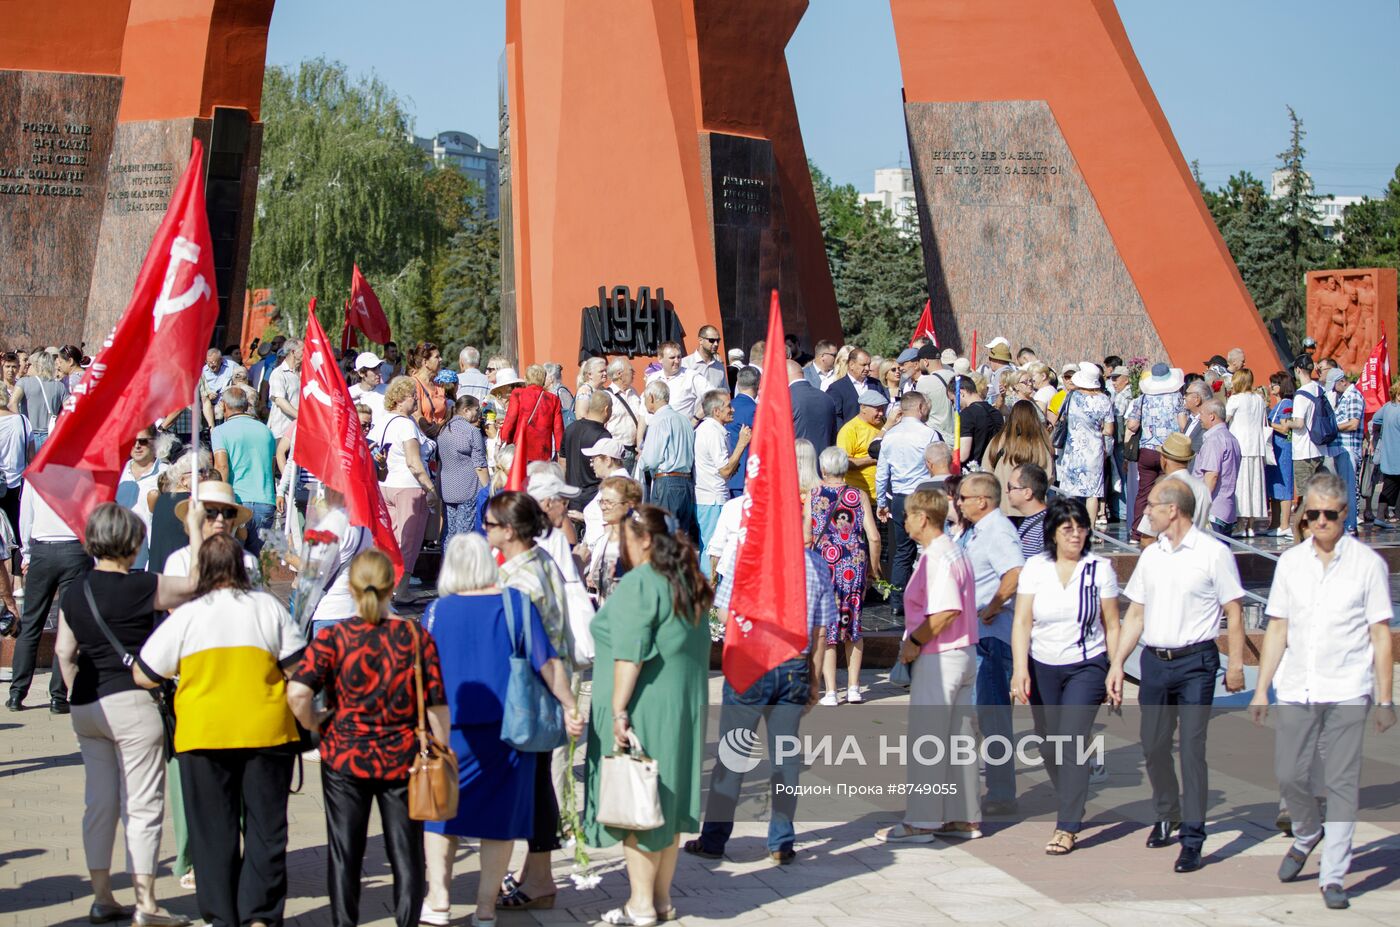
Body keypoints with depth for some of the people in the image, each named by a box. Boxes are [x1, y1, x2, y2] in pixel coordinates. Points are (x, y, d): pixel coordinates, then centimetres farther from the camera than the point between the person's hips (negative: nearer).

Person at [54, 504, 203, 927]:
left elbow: (64, 651, 8)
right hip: (130, 702, -6)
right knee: (143, 805, 0)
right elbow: (193, 585, 1)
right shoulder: (141, 587, -11)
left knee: (99, 803, 13)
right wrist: (196, 529, 9)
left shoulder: (73, 593, 4)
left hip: (86, 708, 6)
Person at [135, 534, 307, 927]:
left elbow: (143, 676, 2)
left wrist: (177, 670, 20)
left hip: (203, 735, 0)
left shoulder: (186, 615, -1)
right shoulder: (269, 607, 1)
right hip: (266, 730, 0)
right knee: (265, 827, 8)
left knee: (213, 830, 8)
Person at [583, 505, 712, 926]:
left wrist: (618, 709, -18)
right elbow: (702, 649, 17)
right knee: (668, 803, 13)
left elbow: (630, 654, -20)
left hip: (643, 709, -8)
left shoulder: (638, 584, -14)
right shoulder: (691, 583, 11)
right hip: (685, 708, 8)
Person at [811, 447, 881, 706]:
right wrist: (874, 567, 10)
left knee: (825, 628, 4)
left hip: (823, 566, -1)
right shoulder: (859, 496, 0)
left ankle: (831, 692, 1)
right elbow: (874, 537, -4)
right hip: (854, 567, 2)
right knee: (853, 625, 16)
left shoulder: (811, 495, -2)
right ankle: (854, 688, 18)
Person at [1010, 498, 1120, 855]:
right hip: (1042, 667, 3)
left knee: (1072, 742, -13)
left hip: (1086, 667, -3)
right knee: (1049, 745, 10)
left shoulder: (1100, 568, -3)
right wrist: (1020, 670, -15)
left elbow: (1111, 626, 2)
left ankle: (1067, 827, -10)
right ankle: (1072, 808, 33)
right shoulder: (1035, 567, -1)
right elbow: (1022, 622, -5)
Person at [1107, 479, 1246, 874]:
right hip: (1154, 661, 6)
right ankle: (1167, 816, 31)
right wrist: (1117, 663, 9)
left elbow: (1234, 612, -3)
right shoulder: (1151, 555, 12)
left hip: (1195, 663, -6)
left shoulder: (1213, 552, -5)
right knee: (1153, 745, 10)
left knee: (1192, 748, -8)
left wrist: (1236, 664, -8)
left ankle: (1192, 840, -5)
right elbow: (1136, 613, 15)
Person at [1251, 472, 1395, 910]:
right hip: (1296, 689, 3)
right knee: (1289, 775, 4)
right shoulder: (1290, 562, 8)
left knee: (1342, 783, -2)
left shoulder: (1367, 563, -1)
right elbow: (1277, 630, 12)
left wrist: (1385, 699, -2)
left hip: (1346, 692, -3)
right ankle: (1307, 835, 34)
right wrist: (1261, 690, 8)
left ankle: (1333, 876, 5)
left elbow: (1381, 635, 0)